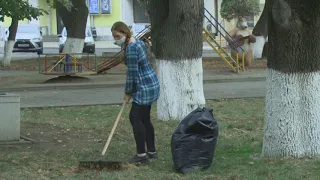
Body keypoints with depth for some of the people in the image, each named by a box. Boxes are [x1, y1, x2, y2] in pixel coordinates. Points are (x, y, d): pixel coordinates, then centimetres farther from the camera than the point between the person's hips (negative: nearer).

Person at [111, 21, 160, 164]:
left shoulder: (131, 48, -20)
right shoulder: (138, 42, 12)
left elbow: (132, 73, -17)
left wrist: (128, 92, -7)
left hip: (144, 88, -10)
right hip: (151, 84, 10)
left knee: (135, 117, -9)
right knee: (144, 118, 14)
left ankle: (141, 154, -8)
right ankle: (151, 151, 20)